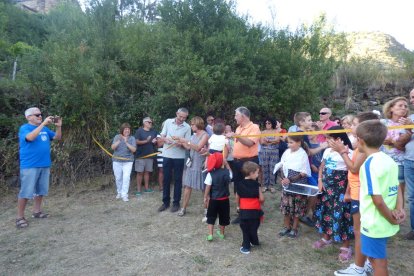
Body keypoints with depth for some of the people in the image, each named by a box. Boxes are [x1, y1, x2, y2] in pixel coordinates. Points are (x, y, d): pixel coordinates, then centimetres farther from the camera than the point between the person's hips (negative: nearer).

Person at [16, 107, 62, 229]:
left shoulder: (45, 129, 13)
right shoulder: (24, 128, -5)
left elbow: (57, 137, 12)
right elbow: (30, 137, -26)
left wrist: (58, 126, -5)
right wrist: (43, 124, -26)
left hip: (44, 165, 7)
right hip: (30, 166, -6)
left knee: (41, 190, 13)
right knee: (26, 192, -5)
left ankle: (36, 211, 27)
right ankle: (20, 217, 5)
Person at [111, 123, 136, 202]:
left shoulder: (132, 138, -2)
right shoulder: (117, 137, 1)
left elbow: (134, 149, -11)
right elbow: (112, 147, -8)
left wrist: (127, 143, -24)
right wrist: (118, 141, -23)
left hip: (128, 161, -1)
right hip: (117, 161, 2)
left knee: (126, 177, -12)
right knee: (118, 178, 9)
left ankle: (124, 195, -7)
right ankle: (119, 192, 28)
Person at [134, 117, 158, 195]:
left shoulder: (153, 132, 12)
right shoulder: (139, 131, -2)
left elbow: (156, 142, 20)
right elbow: (137, 142, -9)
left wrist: (155, 141, -3)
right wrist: (146, 141, -19)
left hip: (150, 155, 4)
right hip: (140, 156, -4)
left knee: (147, 172, 10)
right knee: (140, 172, -2)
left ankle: (146, 188, 20)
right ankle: (138, 190, 3)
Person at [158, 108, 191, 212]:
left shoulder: (187, 127, -5)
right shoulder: (168, 122, 0)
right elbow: (162, 136, 5)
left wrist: (181, 144, -26)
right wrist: (166, 139, -18)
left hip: (179, 157, -2)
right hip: (167, 155, 2)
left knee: (178, 180, 6)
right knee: (166, 179, 9)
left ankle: (176, 203, 18)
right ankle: (166, 202, 22)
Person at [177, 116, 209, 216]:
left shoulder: (205, 135, -8)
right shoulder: (194, 135, 11)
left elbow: (198, 148, -19)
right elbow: (188, 147, 10)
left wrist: (186, 141, -20)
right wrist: (181, 141, 3)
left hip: (200, 165, -6)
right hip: (191, 163, 6)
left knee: (204, 188, 3)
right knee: (187, 186, 6)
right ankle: (184, 208, 13)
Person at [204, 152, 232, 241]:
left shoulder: (210, 174, -16)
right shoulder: (227, 172, -9)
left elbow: (207, 188, -14)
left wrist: (205, 199, -3)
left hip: (213, 200, -2)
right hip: (224, 199, 2)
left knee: (211, 217, 13)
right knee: (223, 216, 18)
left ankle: (210, 234, 9)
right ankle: (221, 233, 32)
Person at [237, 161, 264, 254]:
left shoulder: (240, 184, -3)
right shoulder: (256, 184, -12)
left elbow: (237, 198, 5)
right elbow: (261, 199, -11)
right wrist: (260, 202, 12)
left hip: (243, 211, 1)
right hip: (255, 211, -1)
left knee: (245, 229, 10)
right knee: (253, 228, 17)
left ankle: (246, 247, 14)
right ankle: (254, 242, 35)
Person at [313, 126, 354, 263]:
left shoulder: (348, 153, -14)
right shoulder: (327, 151, 8)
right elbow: (322, 167, 17)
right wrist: (320, 181, 4)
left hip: (340, 189, -7)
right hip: (327, 187, 7)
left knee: (341, 215, -1)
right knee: (325, 211, 14)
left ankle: (345, 247, 15)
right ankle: (326, 238, 35)